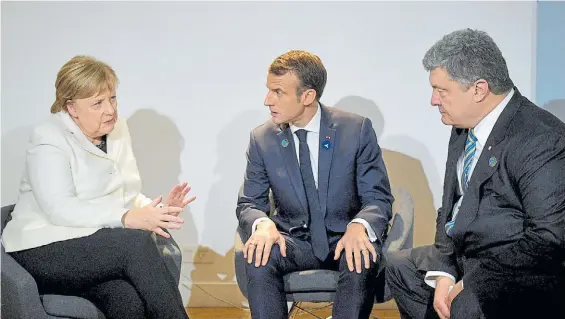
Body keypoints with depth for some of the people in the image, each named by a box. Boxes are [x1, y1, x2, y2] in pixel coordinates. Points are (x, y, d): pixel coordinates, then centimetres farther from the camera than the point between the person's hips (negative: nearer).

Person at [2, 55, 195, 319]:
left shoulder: (117, 130, 12)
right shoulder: (48, 139, -8)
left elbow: (128, 196, 11)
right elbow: (60, 209, -21)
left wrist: (156, 210, -11)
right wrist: (128, 218, -31)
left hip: (99, 246, 5)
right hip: (45, 251, -5)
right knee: (137, 243, -31)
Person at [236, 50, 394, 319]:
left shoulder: (357, 130, -8)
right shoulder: (262, 139, -1)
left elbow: (379, 199, -6)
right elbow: (248, 204, 2)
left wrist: (359, 227, -30)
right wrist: (263, 223, -24)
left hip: (345, 238, -1)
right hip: (294, 241, 2)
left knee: (362, 258, -35)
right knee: (258, 256, -30)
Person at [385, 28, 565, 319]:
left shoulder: (541, 139, -20)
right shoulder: (464, 128, 6)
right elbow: (451, 208, 12)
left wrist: (471, 283, -22)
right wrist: (444, 273, -4)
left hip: (518, 271, -9)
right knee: (399, 266, 18)